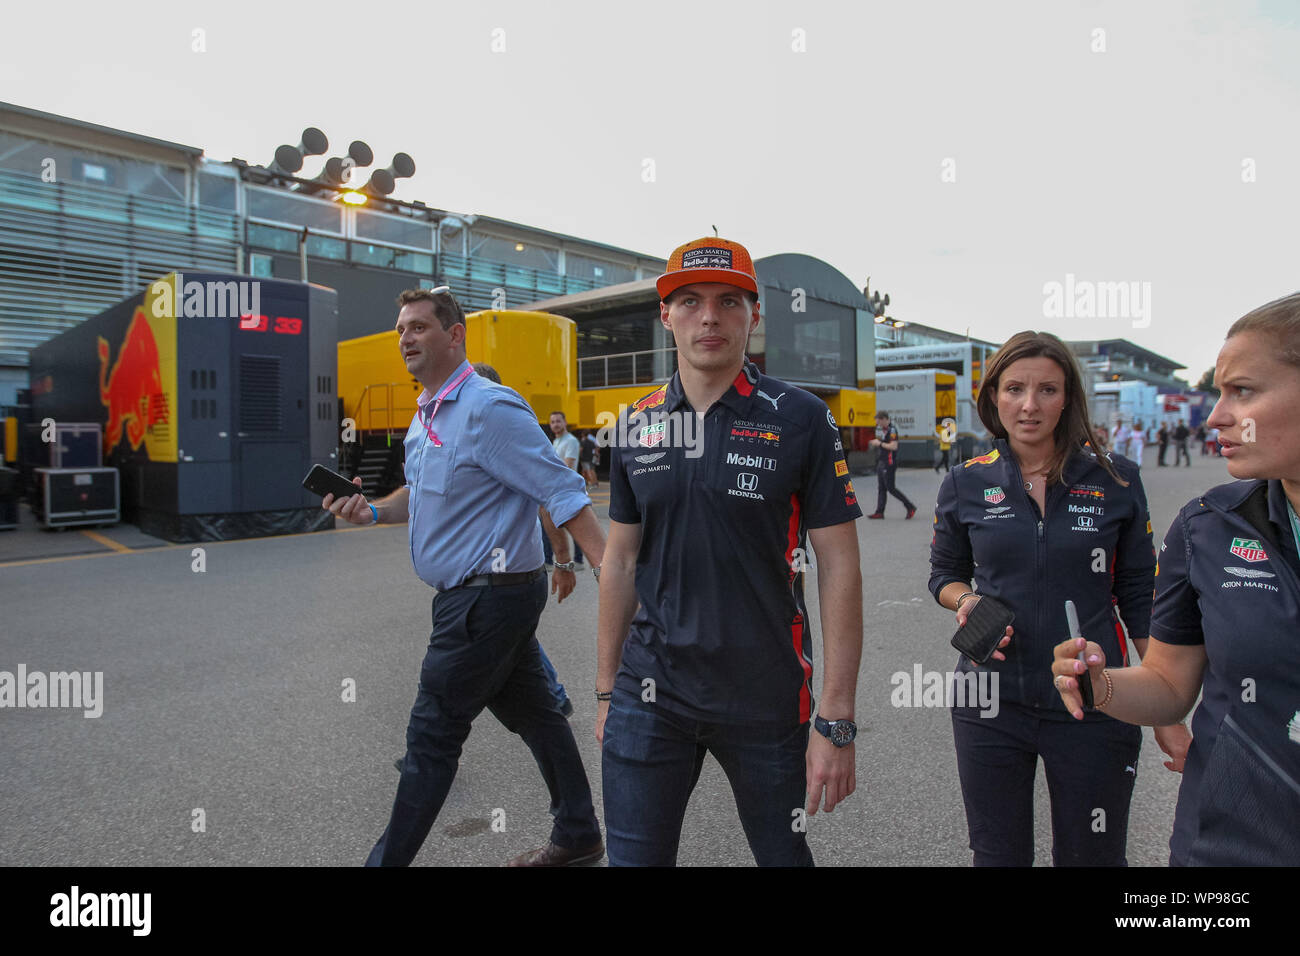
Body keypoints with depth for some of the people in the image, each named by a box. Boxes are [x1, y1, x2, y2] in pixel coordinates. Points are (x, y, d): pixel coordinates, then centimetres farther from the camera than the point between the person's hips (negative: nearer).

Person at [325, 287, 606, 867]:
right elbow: (423, 492, 25)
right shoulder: (425, 415, 13)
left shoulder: (489, 409, -18)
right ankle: (578, 835, 34)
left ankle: (388, 859, 17)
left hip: (489, 597, -10)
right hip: (471, 596, 10)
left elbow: (561, 492, -22)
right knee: (533, 714, 18)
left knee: (431, 737, 1)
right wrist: (371, 511, 5)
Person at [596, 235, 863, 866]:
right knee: (634, 855, 9)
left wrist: (836, 722, -12)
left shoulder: (800, 419, -7)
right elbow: (621, 561, 9)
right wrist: (606, 691, 9)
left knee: (783, 852, 15)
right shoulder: (635, 427, 3)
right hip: (650, 693, 3)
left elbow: (838, 566, -9)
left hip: (768, 697, -2)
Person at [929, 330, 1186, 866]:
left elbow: (1141, 599, 3)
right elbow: (944, 575, 11)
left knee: (1092, 856, 13)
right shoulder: (965, 485, -1)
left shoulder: (1116, 481, -3)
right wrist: (968, 600, -11)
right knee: (997, 854, 15)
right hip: (990, 705, 1)